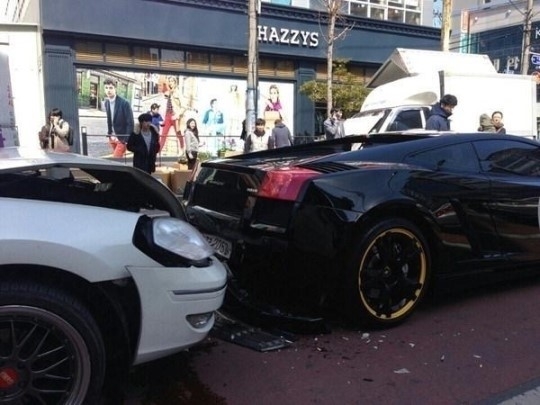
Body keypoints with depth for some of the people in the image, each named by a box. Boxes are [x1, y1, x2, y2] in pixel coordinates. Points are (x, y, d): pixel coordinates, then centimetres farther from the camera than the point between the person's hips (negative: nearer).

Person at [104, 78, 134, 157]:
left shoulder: (124, 103, -17)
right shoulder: (106, 103, 4)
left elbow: (130, 123, -16)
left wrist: (127, 140, -17)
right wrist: (109, 134, 9)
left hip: (122, 138, -7)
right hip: (113, 138, 7)